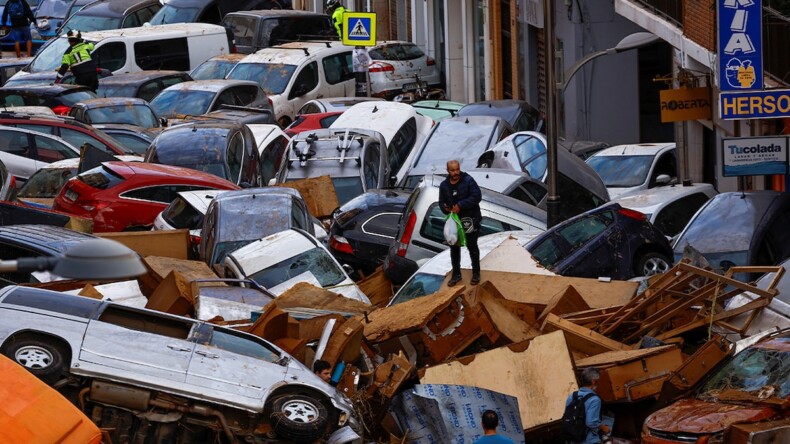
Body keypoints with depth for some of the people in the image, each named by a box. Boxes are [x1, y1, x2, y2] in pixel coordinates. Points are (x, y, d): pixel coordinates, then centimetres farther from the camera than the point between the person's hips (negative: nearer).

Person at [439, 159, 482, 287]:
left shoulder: (468, 181, -13)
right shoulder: (444, 185, 2)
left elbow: (477, 197, -20)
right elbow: (442, 202, 10)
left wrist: (460, 205, -24)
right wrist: (445, 208, -14)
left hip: (470, 220, -4)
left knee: (472, 246, 7)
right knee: (454, 247, 10)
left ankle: (476, 273, 20)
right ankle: (456, 274, 22)